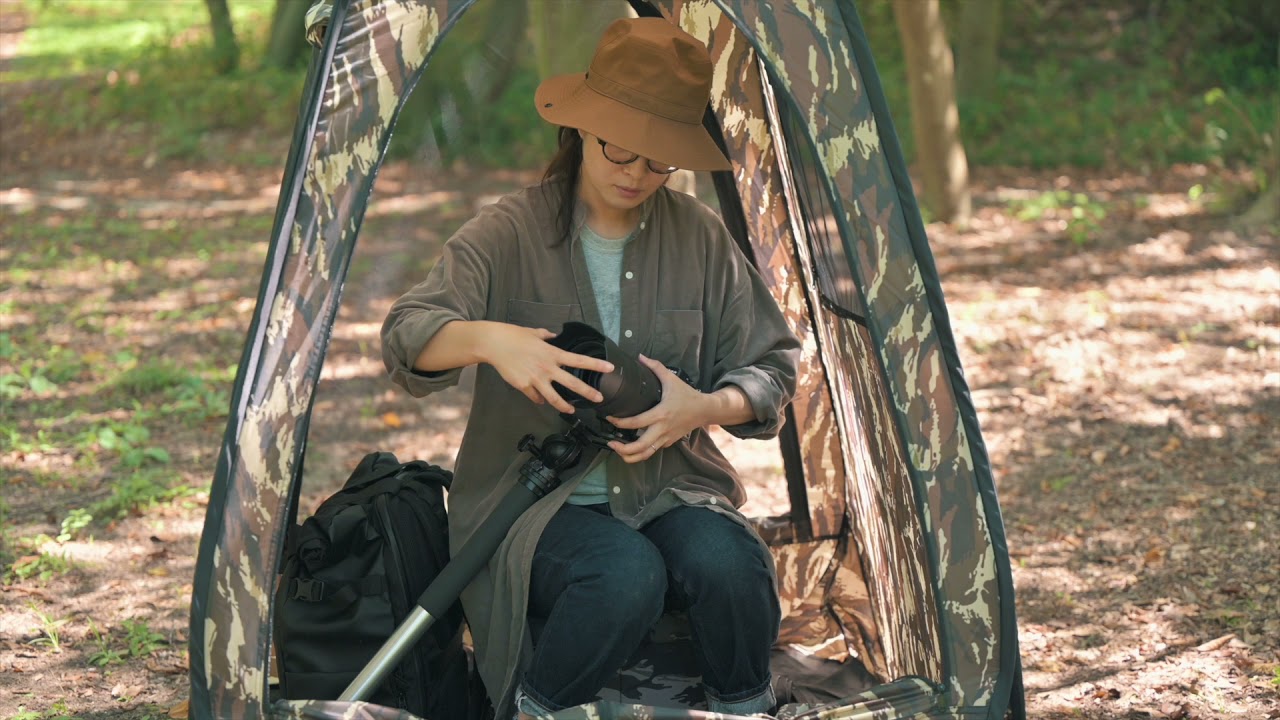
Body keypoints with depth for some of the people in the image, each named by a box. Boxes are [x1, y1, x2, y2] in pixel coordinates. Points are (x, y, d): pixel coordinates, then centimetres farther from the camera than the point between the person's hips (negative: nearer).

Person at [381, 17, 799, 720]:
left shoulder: (700, 238, 4)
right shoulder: (509, 233, -6)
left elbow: (771, 367, 8)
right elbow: (406, 337, -15)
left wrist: (707, 407, -15)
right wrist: (489, 339, -37)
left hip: (669, 484, 3)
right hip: (535, 495, -3)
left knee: (728, 563, -31)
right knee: (626, 576, -35)